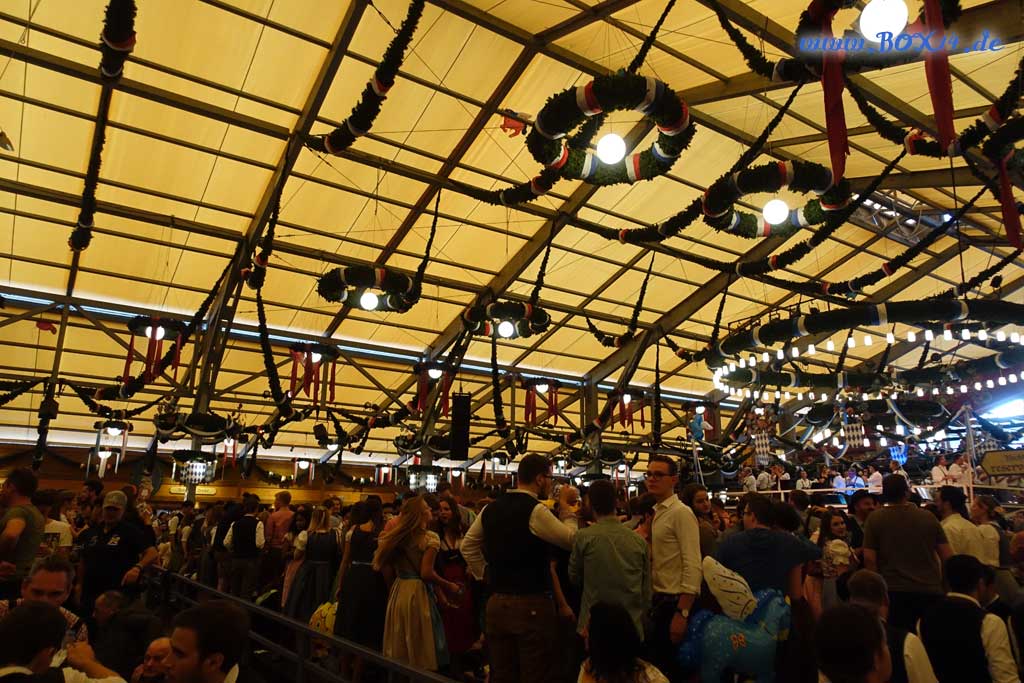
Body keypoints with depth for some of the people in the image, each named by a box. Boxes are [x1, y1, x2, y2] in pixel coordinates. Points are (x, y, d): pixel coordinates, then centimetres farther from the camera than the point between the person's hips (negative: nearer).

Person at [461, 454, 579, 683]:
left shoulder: (491, 508, 7)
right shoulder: (535, 510, -15)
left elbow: (467, 546, 16)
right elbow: (572, 540, -10)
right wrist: (565, 507, 1)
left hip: (496, 603, 7)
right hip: (532, 605, -7)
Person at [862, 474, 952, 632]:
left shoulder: (875, 519, -4)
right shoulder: (929, 517, 2)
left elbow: (869, 558, -8)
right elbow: (947, 556, 3)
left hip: (894, 591, -2)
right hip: (930, 591, 2)